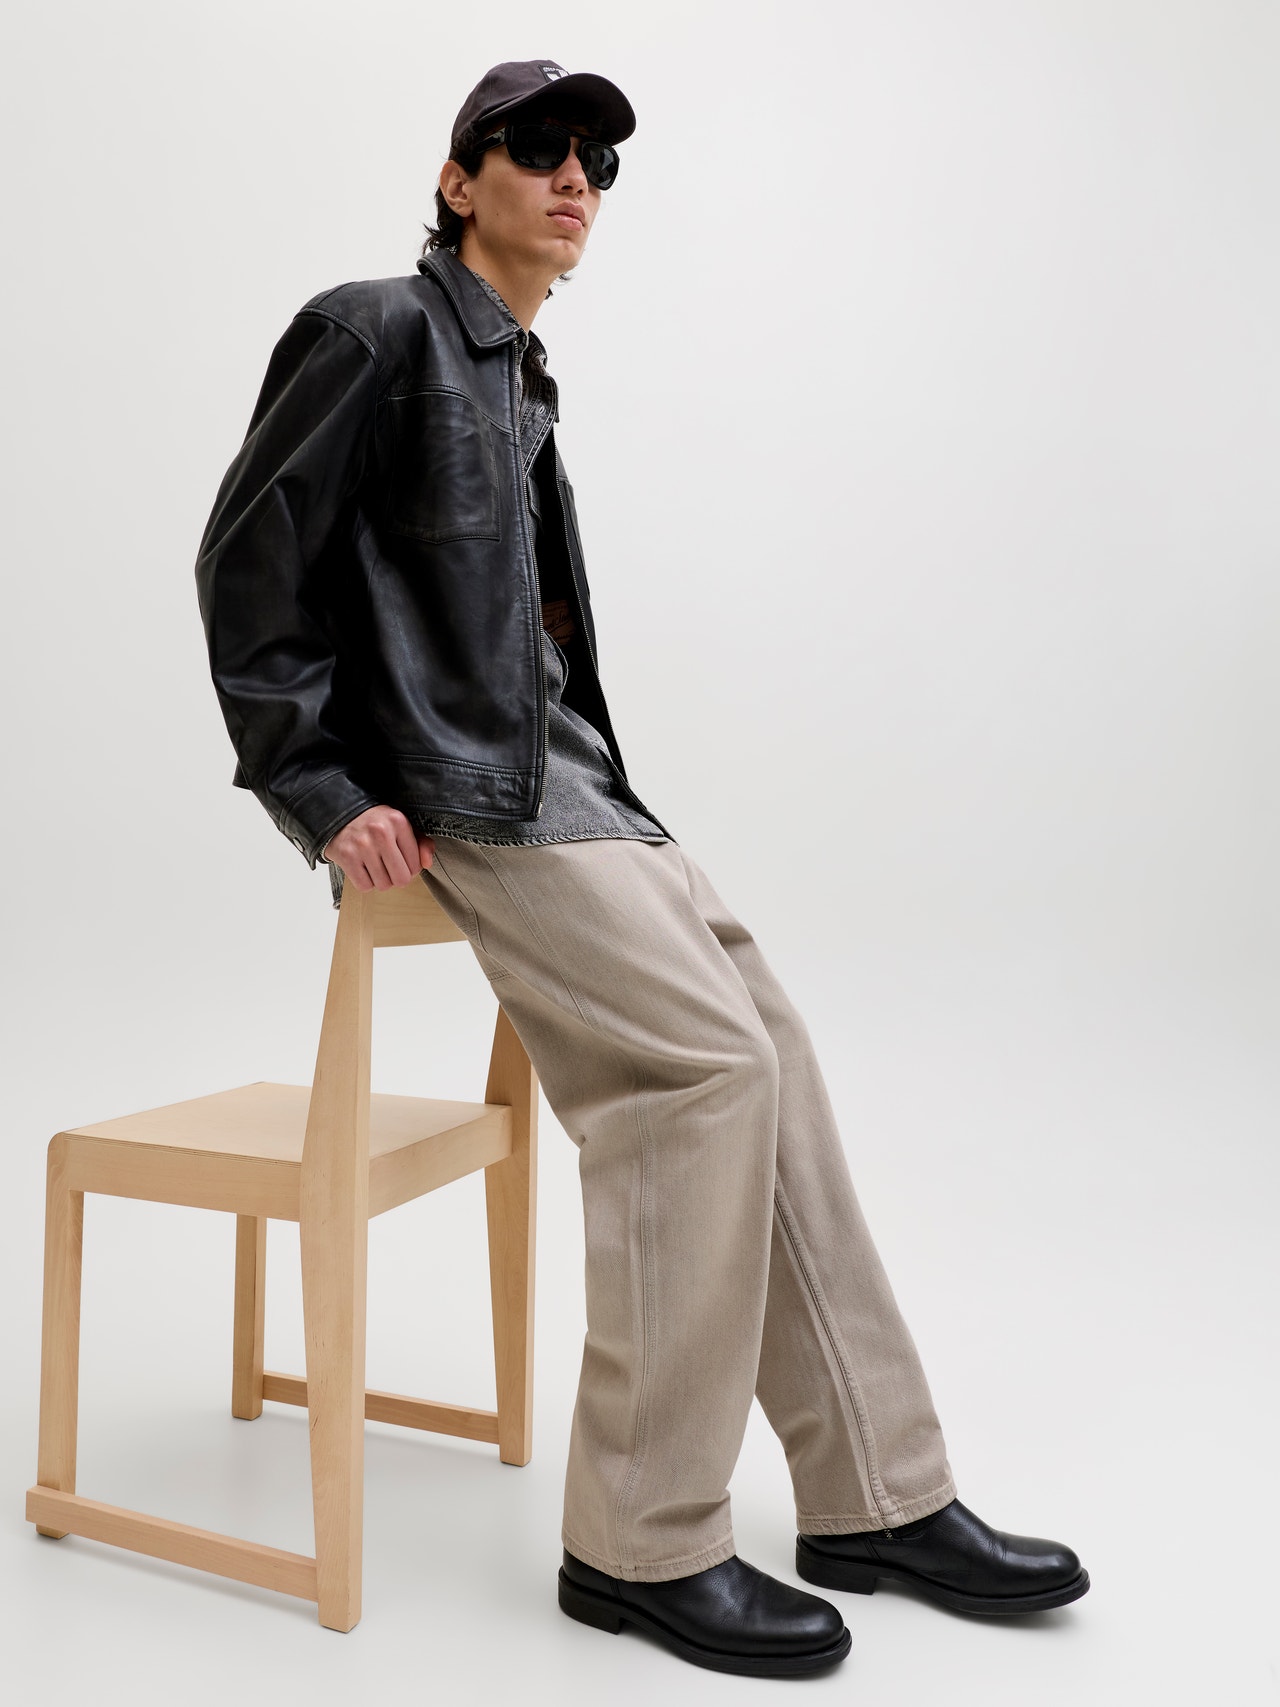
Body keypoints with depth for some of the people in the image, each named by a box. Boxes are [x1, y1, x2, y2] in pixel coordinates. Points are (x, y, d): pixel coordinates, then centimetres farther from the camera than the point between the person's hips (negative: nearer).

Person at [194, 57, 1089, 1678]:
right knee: (701, 1062, -20)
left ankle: (878, 1496, 7)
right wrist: (322, 793, -13)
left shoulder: (520, 379, 23)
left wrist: (589, 766, 12)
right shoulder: (376, 330, -2)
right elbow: (247, 565, -7)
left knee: (768, 1057, -1)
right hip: (446, 786, -8)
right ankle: (642, 1541, -7)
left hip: (556, 767, 9)